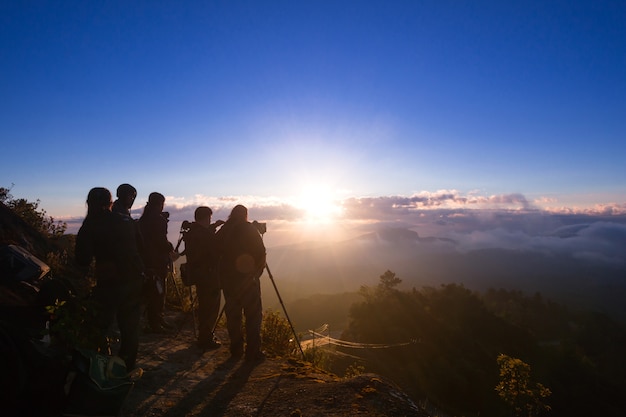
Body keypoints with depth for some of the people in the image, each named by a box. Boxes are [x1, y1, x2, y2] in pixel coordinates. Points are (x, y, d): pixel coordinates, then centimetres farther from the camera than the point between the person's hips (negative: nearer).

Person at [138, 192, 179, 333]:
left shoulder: (143, 219, 13)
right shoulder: (157, 219, -15)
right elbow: (161, 240, -20)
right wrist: (171, 250, -4)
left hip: (147, 260, 9)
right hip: (156, 261, -9)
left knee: (154, 292, 15)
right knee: (157, 292, -2)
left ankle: (158, 321, 25)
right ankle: (155, 324, 5)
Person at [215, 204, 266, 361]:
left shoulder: (223, 230, 5)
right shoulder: (249, 229, -7)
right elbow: (260, 251, -9)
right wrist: (258, 270, 5)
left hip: (228, 278, 5)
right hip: (247, 277, -5)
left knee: (233, 314, 11)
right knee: (253, 314, 1)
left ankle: (236, 350, 18)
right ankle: (253, 351, 1)